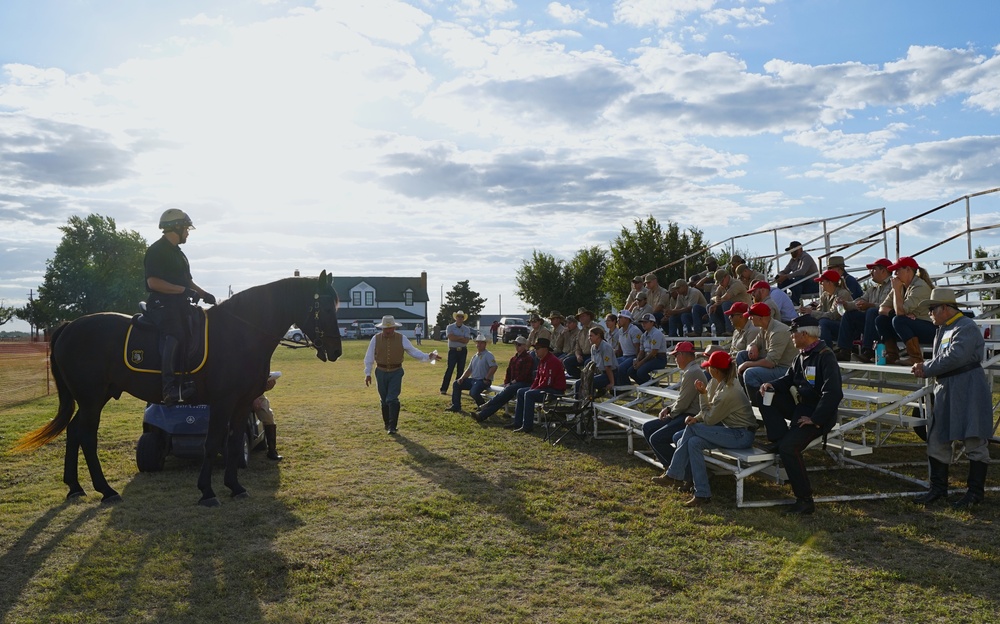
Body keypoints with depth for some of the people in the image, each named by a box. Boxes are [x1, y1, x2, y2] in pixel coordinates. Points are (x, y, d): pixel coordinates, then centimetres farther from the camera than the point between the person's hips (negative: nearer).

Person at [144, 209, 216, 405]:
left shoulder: (177, 252, 24)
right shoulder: (156, 251, -6)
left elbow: (187, 281, 28)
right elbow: (153, 282, -18)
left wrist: (204, 294, 12)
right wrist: (183, 290, -19)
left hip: (180, 304, 10)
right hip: (162, 304, -10)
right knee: (173, 335, -30)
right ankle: (169, 388, -37)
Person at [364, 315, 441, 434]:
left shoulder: (402, 339, -4)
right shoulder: (376, 339, -3)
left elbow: (414, 351, -5)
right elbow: (369, 357, 1)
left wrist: (428, 357, -17)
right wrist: (367, 373, -1)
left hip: (396, 372, -1)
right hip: (381, 372, 2)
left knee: (392, 399, -9)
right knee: (384, 400, 10)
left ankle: (392, 427, -5)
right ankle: (387, 424, 26)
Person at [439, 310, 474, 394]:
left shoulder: (466, 329, 5)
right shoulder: (450, 327, 0)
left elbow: (466, 341, -9)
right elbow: (451, 337, -17)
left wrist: (455, 338, -13)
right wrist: (461, 338, -10)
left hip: (462, 351, 3)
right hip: (453, 350, -3)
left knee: (460, 370, 7)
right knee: (450, 369, -9)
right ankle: (443, 389, -7)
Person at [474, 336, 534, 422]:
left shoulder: (528, 358, -4)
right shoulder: (514, 358, 21)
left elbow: (524, 375, -12)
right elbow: (508, 372, 19)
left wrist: (512, 383, -13)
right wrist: (506, 383, 2)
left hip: (524, 384, -6)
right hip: (514, 383, 6)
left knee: (507, 391, -31)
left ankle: (484, 407, -34)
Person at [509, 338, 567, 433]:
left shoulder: (552, 361, -20)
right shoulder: (542, 360, 12)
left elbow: (548, 382, -25)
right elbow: (538, 378, 18)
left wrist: (534, 390, -17)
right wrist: (532, 388, 2)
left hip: (556, 390, -11)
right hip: (545, 387, 11)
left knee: (529, 395, -27)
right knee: (520, 392, 10)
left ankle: (527, 426, -24)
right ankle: (518, 422, 9)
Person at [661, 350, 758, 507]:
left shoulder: (728, 392, -24)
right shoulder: (718, 383, 4)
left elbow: (709, 419, -15)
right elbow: (710, 411, 11)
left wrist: (703, 395, -9)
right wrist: (696, 418, -8)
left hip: (741, 436, -9)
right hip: (731, 430, 9)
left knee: (691, 428, -18)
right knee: (694, 442, -11)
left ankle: (675, 474, -4)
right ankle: (702, 494, -6)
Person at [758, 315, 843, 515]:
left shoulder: (825, 356, -20)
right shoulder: (802, 355, 8)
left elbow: (833, 393, -27)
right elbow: (789, 379, 16)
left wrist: (815, 419, -25)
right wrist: (772, 385, -5)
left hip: (819, 414, -9)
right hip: (801, 405, 9)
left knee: (789, 447, -23)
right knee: (768, 398, -3)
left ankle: (805, 500, -12)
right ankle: (777, 440, -5)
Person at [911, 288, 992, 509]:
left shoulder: (967, 328, -14)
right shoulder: (942, 329, 15)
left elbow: (953, 358, -23)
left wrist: (926, 369, -13)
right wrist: (924, 367, -2)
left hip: (969, 393, -9)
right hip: (945, 391, 9)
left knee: (974, 442, 0)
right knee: (937, 441, 10)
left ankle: (975, 492, 9)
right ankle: (938, 488, 20)